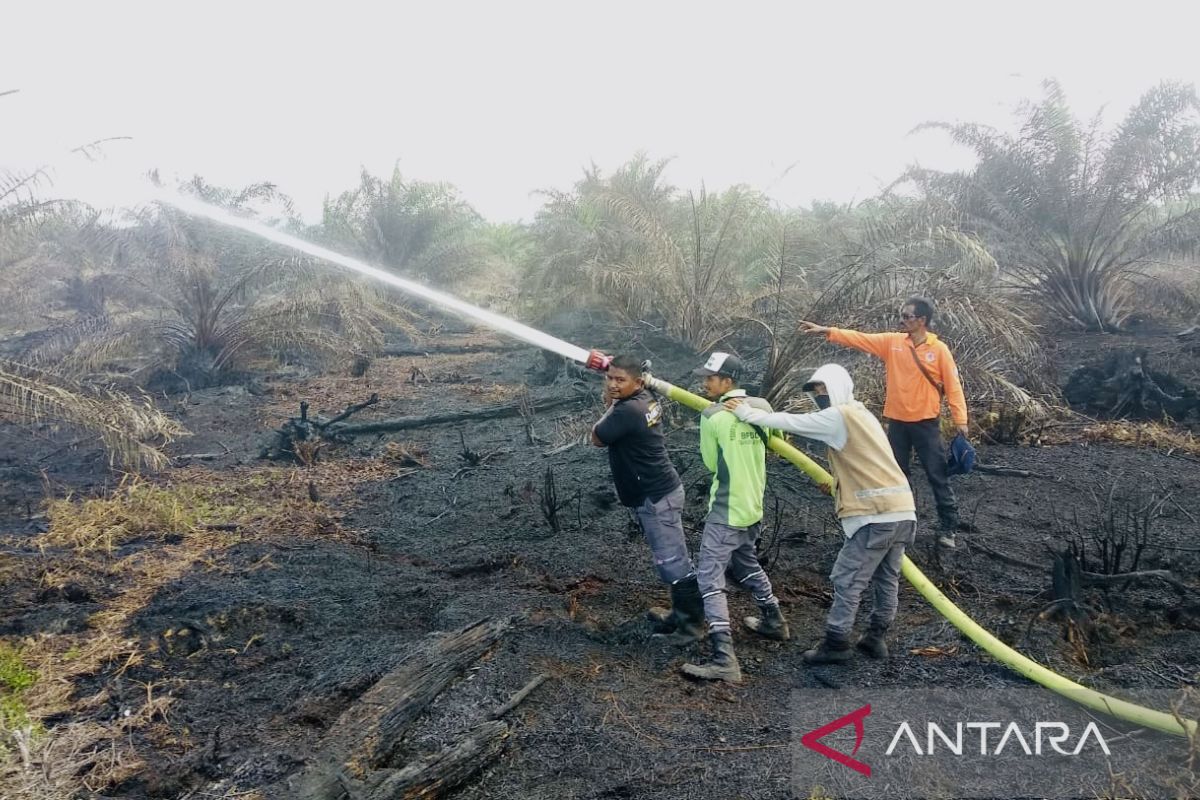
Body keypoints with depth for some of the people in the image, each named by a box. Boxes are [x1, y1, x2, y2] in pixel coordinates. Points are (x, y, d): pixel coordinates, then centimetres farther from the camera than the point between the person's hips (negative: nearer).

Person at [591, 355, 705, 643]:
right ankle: (682, 613, 32)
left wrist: (611, 403, -2)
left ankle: (692, 625, 7)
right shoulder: (646, 398, 3)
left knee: (672, 563, -3)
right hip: (661, 491, 11)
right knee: (674, 559, 20)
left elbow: (597, 438, -10)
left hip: (655, 498, -11)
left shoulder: (627, 411, -25)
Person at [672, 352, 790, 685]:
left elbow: (712, 464, -5)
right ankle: (774, 621, 45)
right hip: (753, 506, 7)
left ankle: (724, 659, -15)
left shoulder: (712, 416, -16)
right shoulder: (762, 407, 1)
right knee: (747, 565, 29)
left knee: (710, 581, -7)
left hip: (725, 511, -7)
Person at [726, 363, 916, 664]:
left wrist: (747, 413, -5)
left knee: (847, 581, 0)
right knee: (887, 579, 17)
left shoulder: (839, 415, -7)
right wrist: (838, 485, 22)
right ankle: (876, 637, 26)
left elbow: (793, 422, -9)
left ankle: (836, 644, 7)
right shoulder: (860, 415, 22)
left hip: (877, 515, -9)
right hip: (903, 510, 10)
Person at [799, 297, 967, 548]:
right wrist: (826, 331, -12)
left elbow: (953, 386, -8)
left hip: (926, 424, -4)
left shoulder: (939, 349, -8)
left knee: (938, 477, 3)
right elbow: (860, 339, -3)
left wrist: (960, 419, -11)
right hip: (897, 422, 4)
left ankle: (948, 527, 13)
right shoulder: (892, 342, 1)